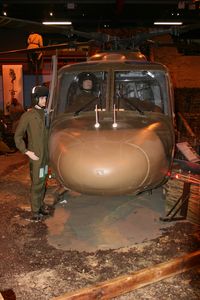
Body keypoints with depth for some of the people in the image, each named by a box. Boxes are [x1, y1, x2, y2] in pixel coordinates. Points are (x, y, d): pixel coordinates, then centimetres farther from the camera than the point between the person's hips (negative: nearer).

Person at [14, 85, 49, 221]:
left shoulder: (45, 114, 5)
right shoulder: (28, 115, -11)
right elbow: (18, 136, -6)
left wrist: (49, 151, 6)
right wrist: (27, 151, -12)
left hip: (46, 155, 5)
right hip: (35, 156, -5)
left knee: (43, 182, 15)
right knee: (37, 184, 0)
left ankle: (41, 205, 31)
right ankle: (35, 212, 12)